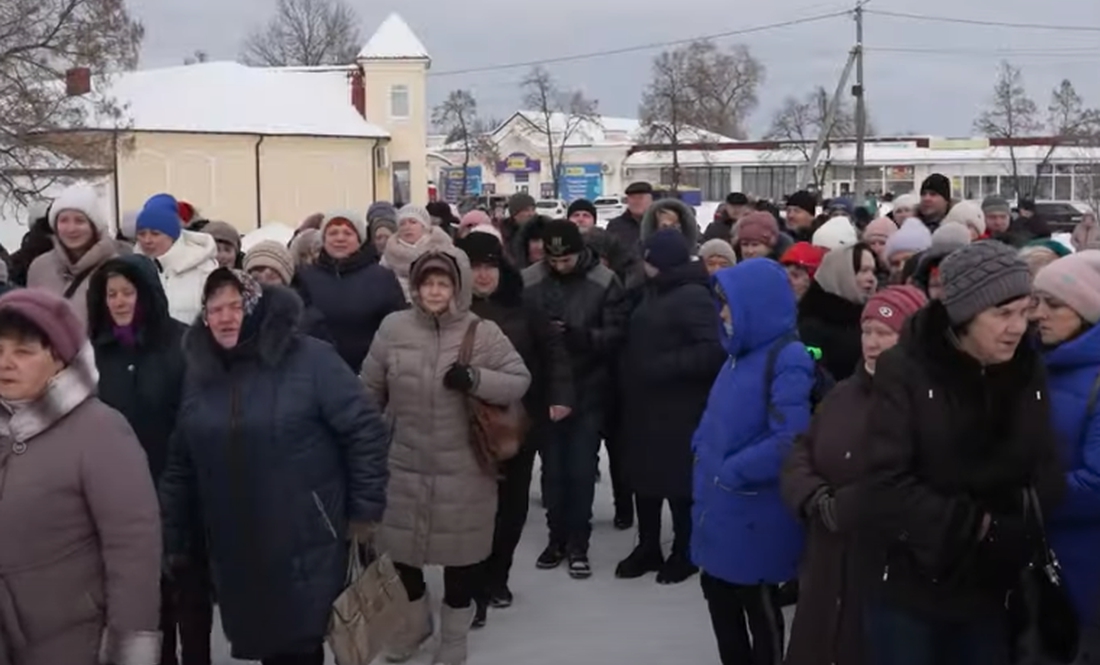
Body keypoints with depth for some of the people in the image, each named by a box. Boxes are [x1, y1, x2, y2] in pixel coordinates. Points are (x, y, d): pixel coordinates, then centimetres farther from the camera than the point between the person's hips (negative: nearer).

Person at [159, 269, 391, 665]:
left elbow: (366, 432, -8)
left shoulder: (310, 359, -9)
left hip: (306, 546, -4)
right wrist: (174, 540, 12)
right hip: (236, 552, 4)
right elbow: (180, 465, 11)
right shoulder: (200, 373, 6)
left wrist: (365, 510, -8)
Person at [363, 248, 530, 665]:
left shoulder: (483, 333, -7)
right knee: (400, 549, 13)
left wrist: (476, 379, -22)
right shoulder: (393, 328, -3)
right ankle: (413, 623, 40)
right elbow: (370, 390, 6)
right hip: (403, 465, 2)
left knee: (461, 553, 10)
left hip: (462, 470, -1)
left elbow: (520, 381, -5)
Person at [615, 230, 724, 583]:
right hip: (645, 403, 9)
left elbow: (713, 350, -25)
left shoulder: (694, 296, -16)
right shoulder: (654, 291, 14)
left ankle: (684, 553, 17)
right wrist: (629, 374, 9)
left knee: (678, 481, 2)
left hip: (677, 408, -9)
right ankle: (648, 547, 28)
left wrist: (664, 366, -24)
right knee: (644, 477, 15)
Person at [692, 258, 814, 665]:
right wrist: (703, 449, 2)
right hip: (720, 506, 9)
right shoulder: (740, 354, 9)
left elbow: (789, 441, -27)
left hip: (755, 515, -8)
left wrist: (732, 472, -20)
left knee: (760, 609, 8)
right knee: (719, 598, 19)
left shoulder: (787, 361, -18)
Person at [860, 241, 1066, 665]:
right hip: (908, 586, -4)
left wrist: (1015, 527, -16)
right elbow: (885, 487, -19)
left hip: (989, 586, 4)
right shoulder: (904, 370, -14)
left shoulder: (1028, 371, 2)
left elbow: (1047, 475, 2)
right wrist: (975, 527, -17)